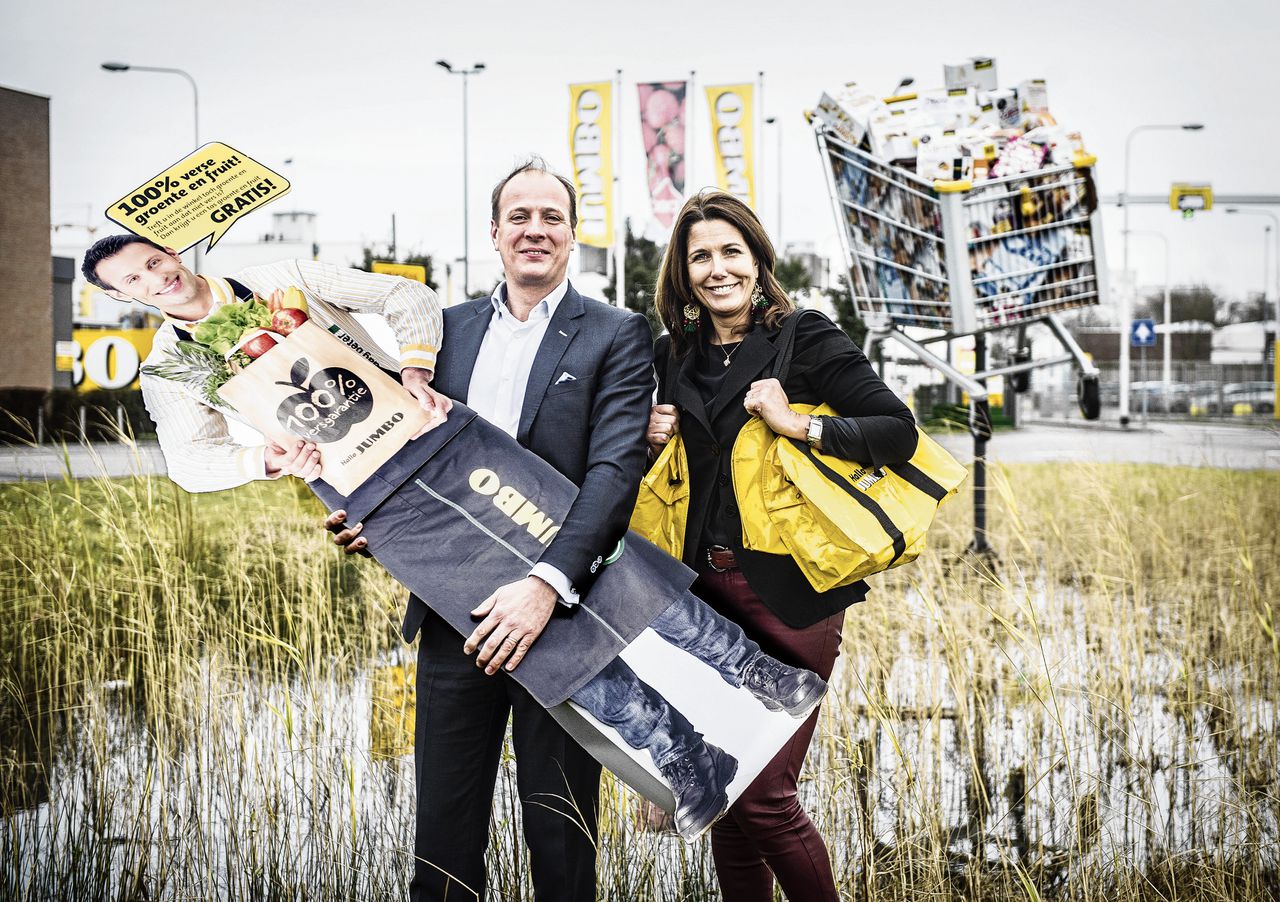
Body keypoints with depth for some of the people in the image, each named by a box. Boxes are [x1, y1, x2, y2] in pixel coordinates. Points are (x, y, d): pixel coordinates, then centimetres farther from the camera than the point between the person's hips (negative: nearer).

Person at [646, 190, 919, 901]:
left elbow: (900, 431, -9)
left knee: (764, 797, -7)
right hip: (706, 591, 5)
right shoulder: (673, 357, 12)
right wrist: (653, 440, 4)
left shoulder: (808, 341, -3)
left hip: (789, 595, -5)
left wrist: (798, 424, -18)